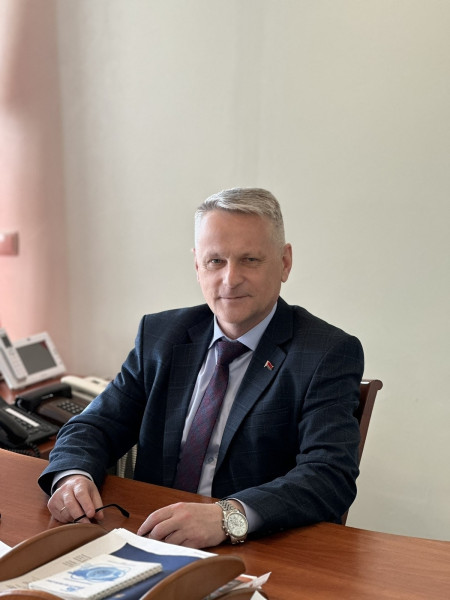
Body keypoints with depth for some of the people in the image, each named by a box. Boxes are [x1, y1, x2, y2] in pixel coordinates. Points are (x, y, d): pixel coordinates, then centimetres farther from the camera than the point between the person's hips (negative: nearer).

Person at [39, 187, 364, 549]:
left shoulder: (329, 354, -5)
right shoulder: (159, 335, 8)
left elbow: (331, 475, -17)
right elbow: (96, 425, 8)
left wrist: (229, 517, -33)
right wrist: (72, 476, -16)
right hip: (153, 549, 4)